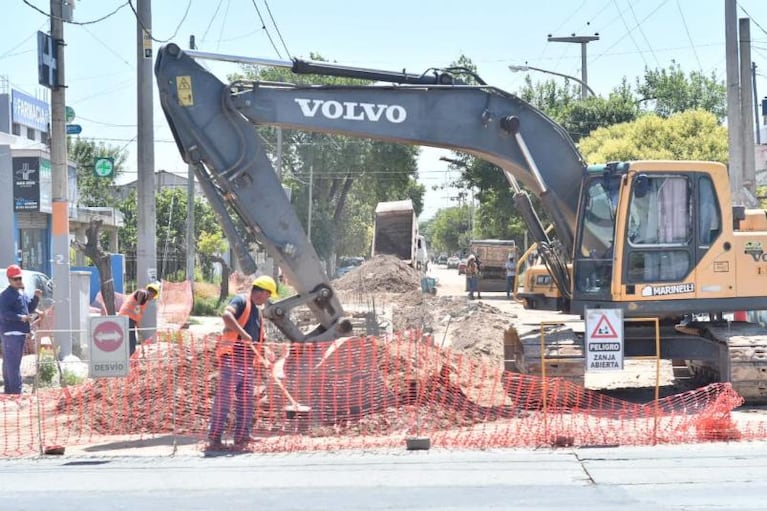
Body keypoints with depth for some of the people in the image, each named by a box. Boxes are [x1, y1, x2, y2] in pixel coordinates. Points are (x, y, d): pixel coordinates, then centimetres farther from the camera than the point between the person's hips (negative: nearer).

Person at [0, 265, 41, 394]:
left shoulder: (21, 293, 17)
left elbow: (30, 307, 22)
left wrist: (36, 297, 5)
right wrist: (21, 318, -28)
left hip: (20, 332, 10)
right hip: (11, 332, -10)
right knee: (13, 362, -11)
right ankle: (16, 391, -13)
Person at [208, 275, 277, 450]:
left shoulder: (257, 312, 22)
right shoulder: (241, 301, -4)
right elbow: (226, 314, -25)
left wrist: (263, 358, 11)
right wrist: (243, 333, -28)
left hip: (248, 363, 9)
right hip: (231, 359, -9)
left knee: (246, 401, 6)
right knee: (223, 399, -9)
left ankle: (241, 438, 11)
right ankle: (214, 438, -7)